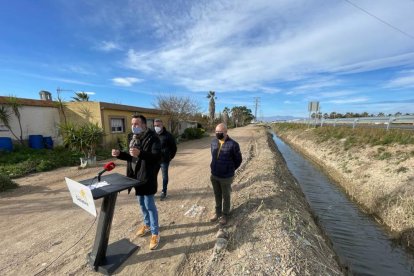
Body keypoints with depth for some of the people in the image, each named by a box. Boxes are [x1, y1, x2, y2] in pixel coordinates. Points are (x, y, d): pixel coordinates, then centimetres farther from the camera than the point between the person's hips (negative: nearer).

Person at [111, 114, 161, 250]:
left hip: (147, 177, -8)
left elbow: (157, 156, -26)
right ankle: (147, 224, 44)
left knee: (149, 205, 2)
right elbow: (131, 157, 18)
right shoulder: (132, 137, 9)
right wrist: (119, 154, 1)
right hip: (135, 176, 8)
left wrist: (140, 153, -38)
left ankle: (155, 233, 20)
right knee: (141, 203, 22)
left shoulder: (152, 138, -16)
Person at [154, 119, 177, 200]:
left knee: (164, 176, 9)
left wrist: (170, 157, -3)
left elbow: (174, 147, -2)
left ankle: (164, 192, 24)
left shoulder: (168, 135, -8)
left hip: (164, 160, -3)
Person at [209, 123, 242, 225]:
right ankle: (217, 212, 42)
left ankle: (225, 215, 36)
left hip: (226, 177, -4)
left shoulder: (233, 144, -19)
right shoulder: (213, 142, -3)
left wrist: (229, 170, 6)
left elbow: (238, 160, -5)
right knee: (217, 195, 21)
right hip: (214, 175, 5)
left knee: (225, 196, 15)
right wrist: (214, 168, 12)